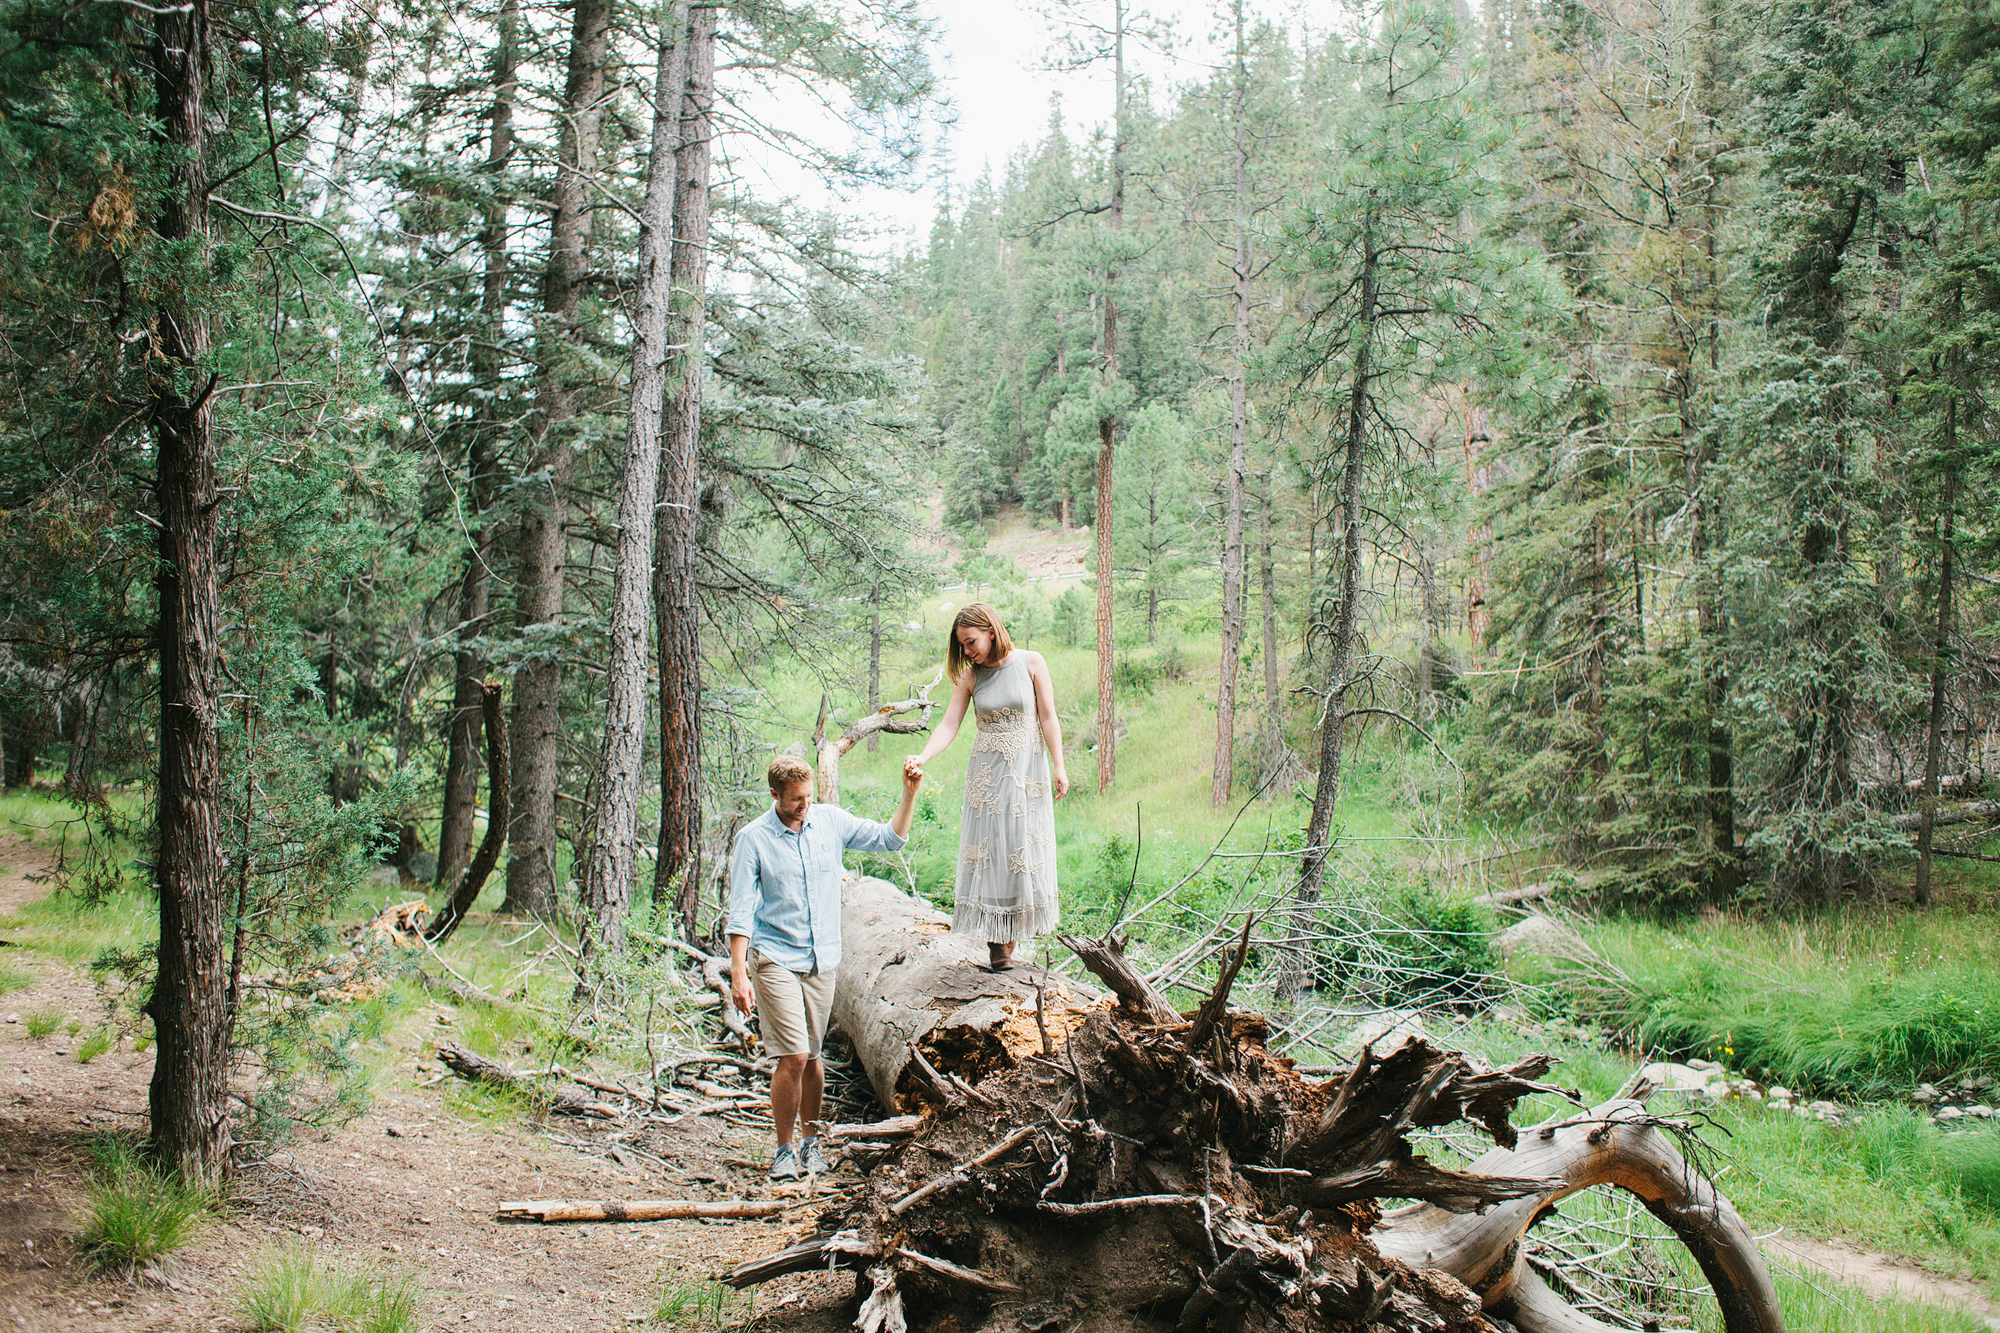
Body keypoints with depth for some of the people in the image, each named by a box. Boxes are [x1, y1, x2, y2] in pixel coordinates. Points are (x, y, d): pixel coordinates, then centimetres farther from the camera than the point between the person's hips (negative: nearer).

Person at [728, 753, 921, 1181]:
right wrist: (738, 974, -13)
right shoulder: (753, 839, -7)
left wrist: (909, 793, -2)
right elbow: (741, 912, -7)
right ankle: (784, 1150, 4)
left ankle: (812, 1142, 27)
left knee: (811, 1057, 11)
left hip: (822, 961, 4)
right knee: (794, 1056, -12)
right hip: (775, 960, -4)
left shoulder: (831, 821, 4)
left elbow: (889, 839, 11)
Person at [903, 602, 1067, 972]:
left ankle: (1010, 936, 11)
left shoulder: (1031, 663, -3)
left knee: (1023, 851, 0)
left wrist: (1058, 767, -5)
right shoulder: (969, 677, 1)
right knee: (989, 848, -4)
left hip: (1028, 768, -1)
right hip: (988, 771, 1)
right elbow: (949, 725, -4)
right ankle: (996, 942, 2)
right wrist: (921, 758, -20)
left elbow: (1048, 718, -2)